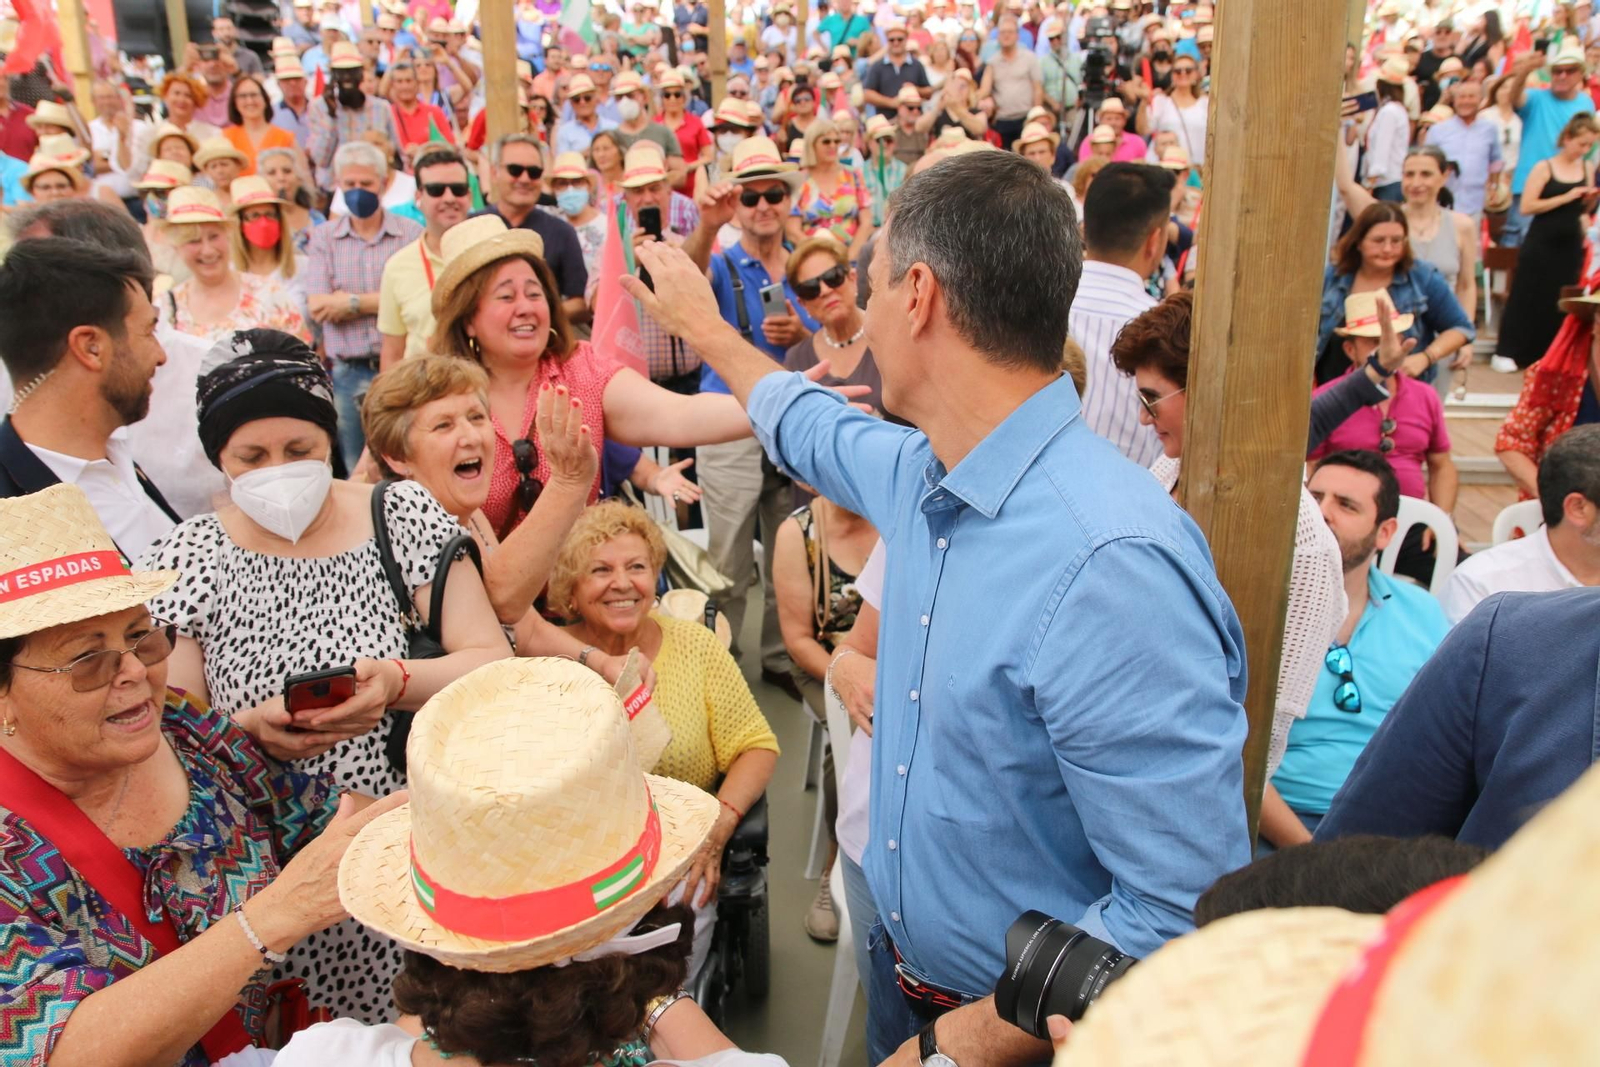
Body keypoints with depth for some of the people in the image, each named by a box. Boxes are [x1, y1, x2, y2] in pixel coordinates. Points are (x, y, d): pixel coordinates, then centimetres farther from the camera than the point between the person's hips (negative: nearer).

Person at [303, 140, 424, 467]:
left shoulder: (412, 235, 2)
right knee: (356, 475, 9)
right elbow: (317, 306, -3)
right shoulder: (323, 238, 9)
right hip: (347, 374, 2)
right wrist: (386, 299, -7)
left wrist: (353, 303, -7)